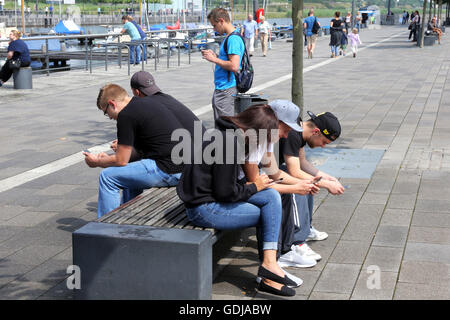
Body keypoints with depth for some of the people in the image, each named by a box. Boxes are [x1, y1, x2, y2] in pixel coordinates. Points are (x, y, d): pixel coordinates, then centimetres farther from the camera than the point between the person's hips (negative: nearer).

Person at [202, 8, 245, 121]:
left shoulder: (233, 39, -17)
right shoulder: (228, 37, 16)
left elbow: (234, 66, -25)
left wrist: (214, 59, -15)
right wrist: (215, 55, 11)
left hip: (226, 90, -11)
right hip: (221, 87, 11)